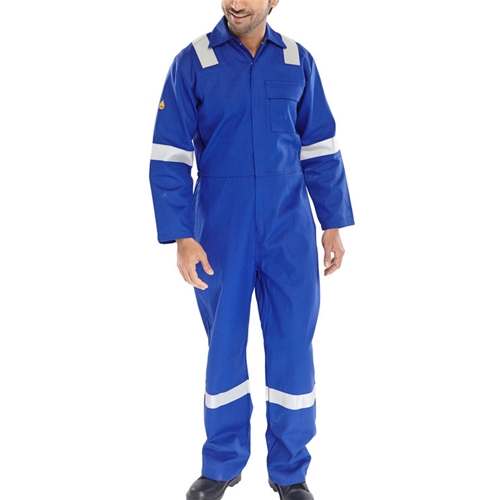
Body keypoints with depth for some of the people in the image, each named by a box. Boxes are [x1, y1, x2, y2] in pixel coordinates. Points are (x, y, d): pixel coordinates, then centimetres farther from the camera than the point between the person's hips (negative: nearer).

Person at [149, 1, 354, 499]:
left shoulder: (297, 60, 3)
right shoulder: (193, 62, -4)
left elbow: (320, 149, 8)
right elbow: (169, 158, -6)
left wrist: (334, 224, 5)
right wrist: (182, 238, -13)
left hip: (290, 229, 2)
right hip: (221, 230, -1)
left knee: (293, 348, 5)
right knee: (223, 347, 9)